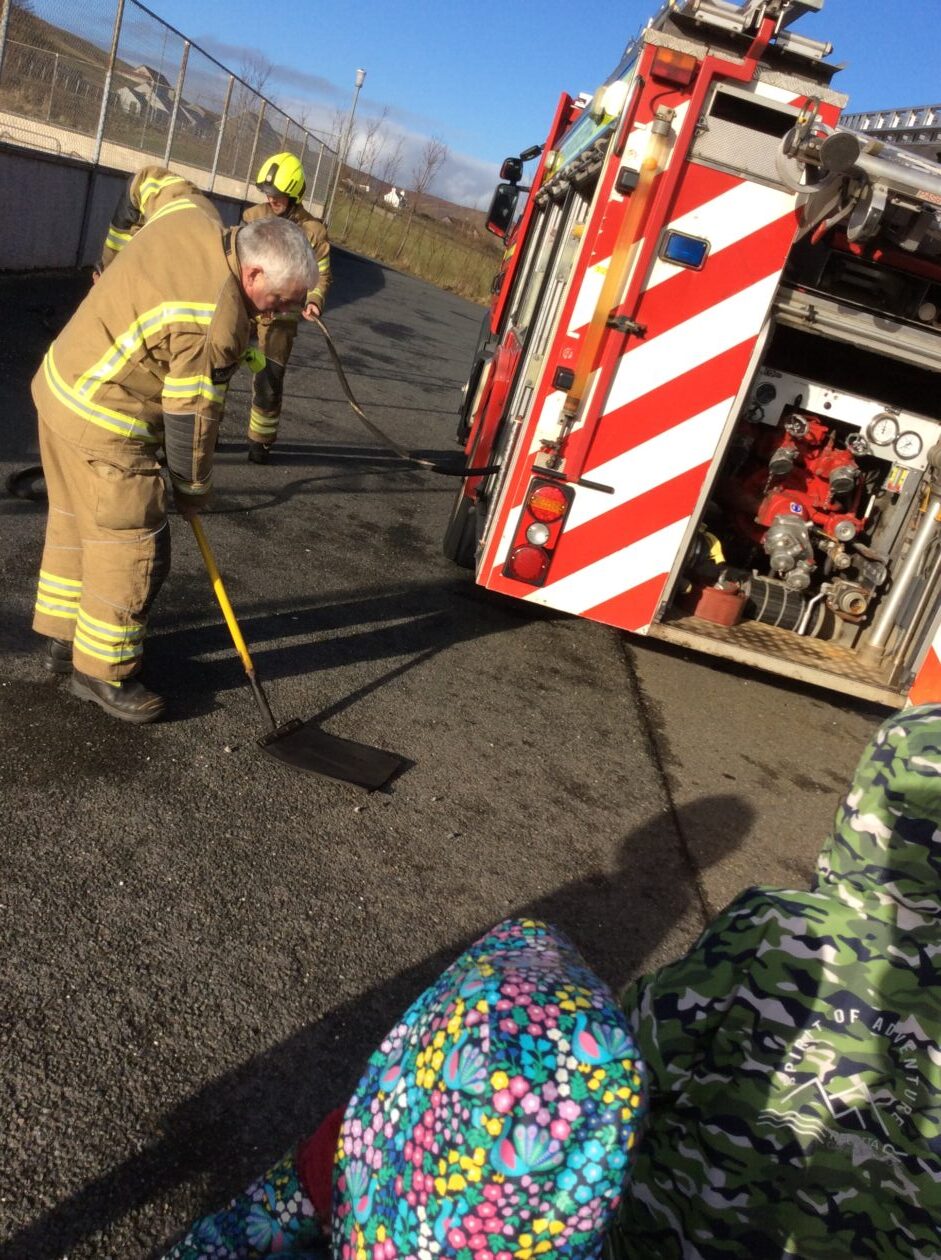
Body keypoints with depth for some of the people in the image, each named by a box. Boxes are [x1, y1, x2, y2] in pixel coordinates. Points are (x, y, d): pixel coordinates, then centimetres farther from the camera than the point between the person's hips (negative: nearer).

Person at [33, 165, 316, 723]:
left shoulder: (191, 210, -2)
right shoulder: (217, 324, -27)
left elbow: (150, 181, 21)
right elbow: (192, 419, -19)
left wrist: (119, 258, 30)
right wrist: (193, 490, -3)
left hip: (61, 380, 10)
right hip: (103, 422, -10)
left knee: (76, 522, 21)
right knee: (132, 546, 1)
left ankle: (64, 637, 36)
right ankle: (102, 672, 15)